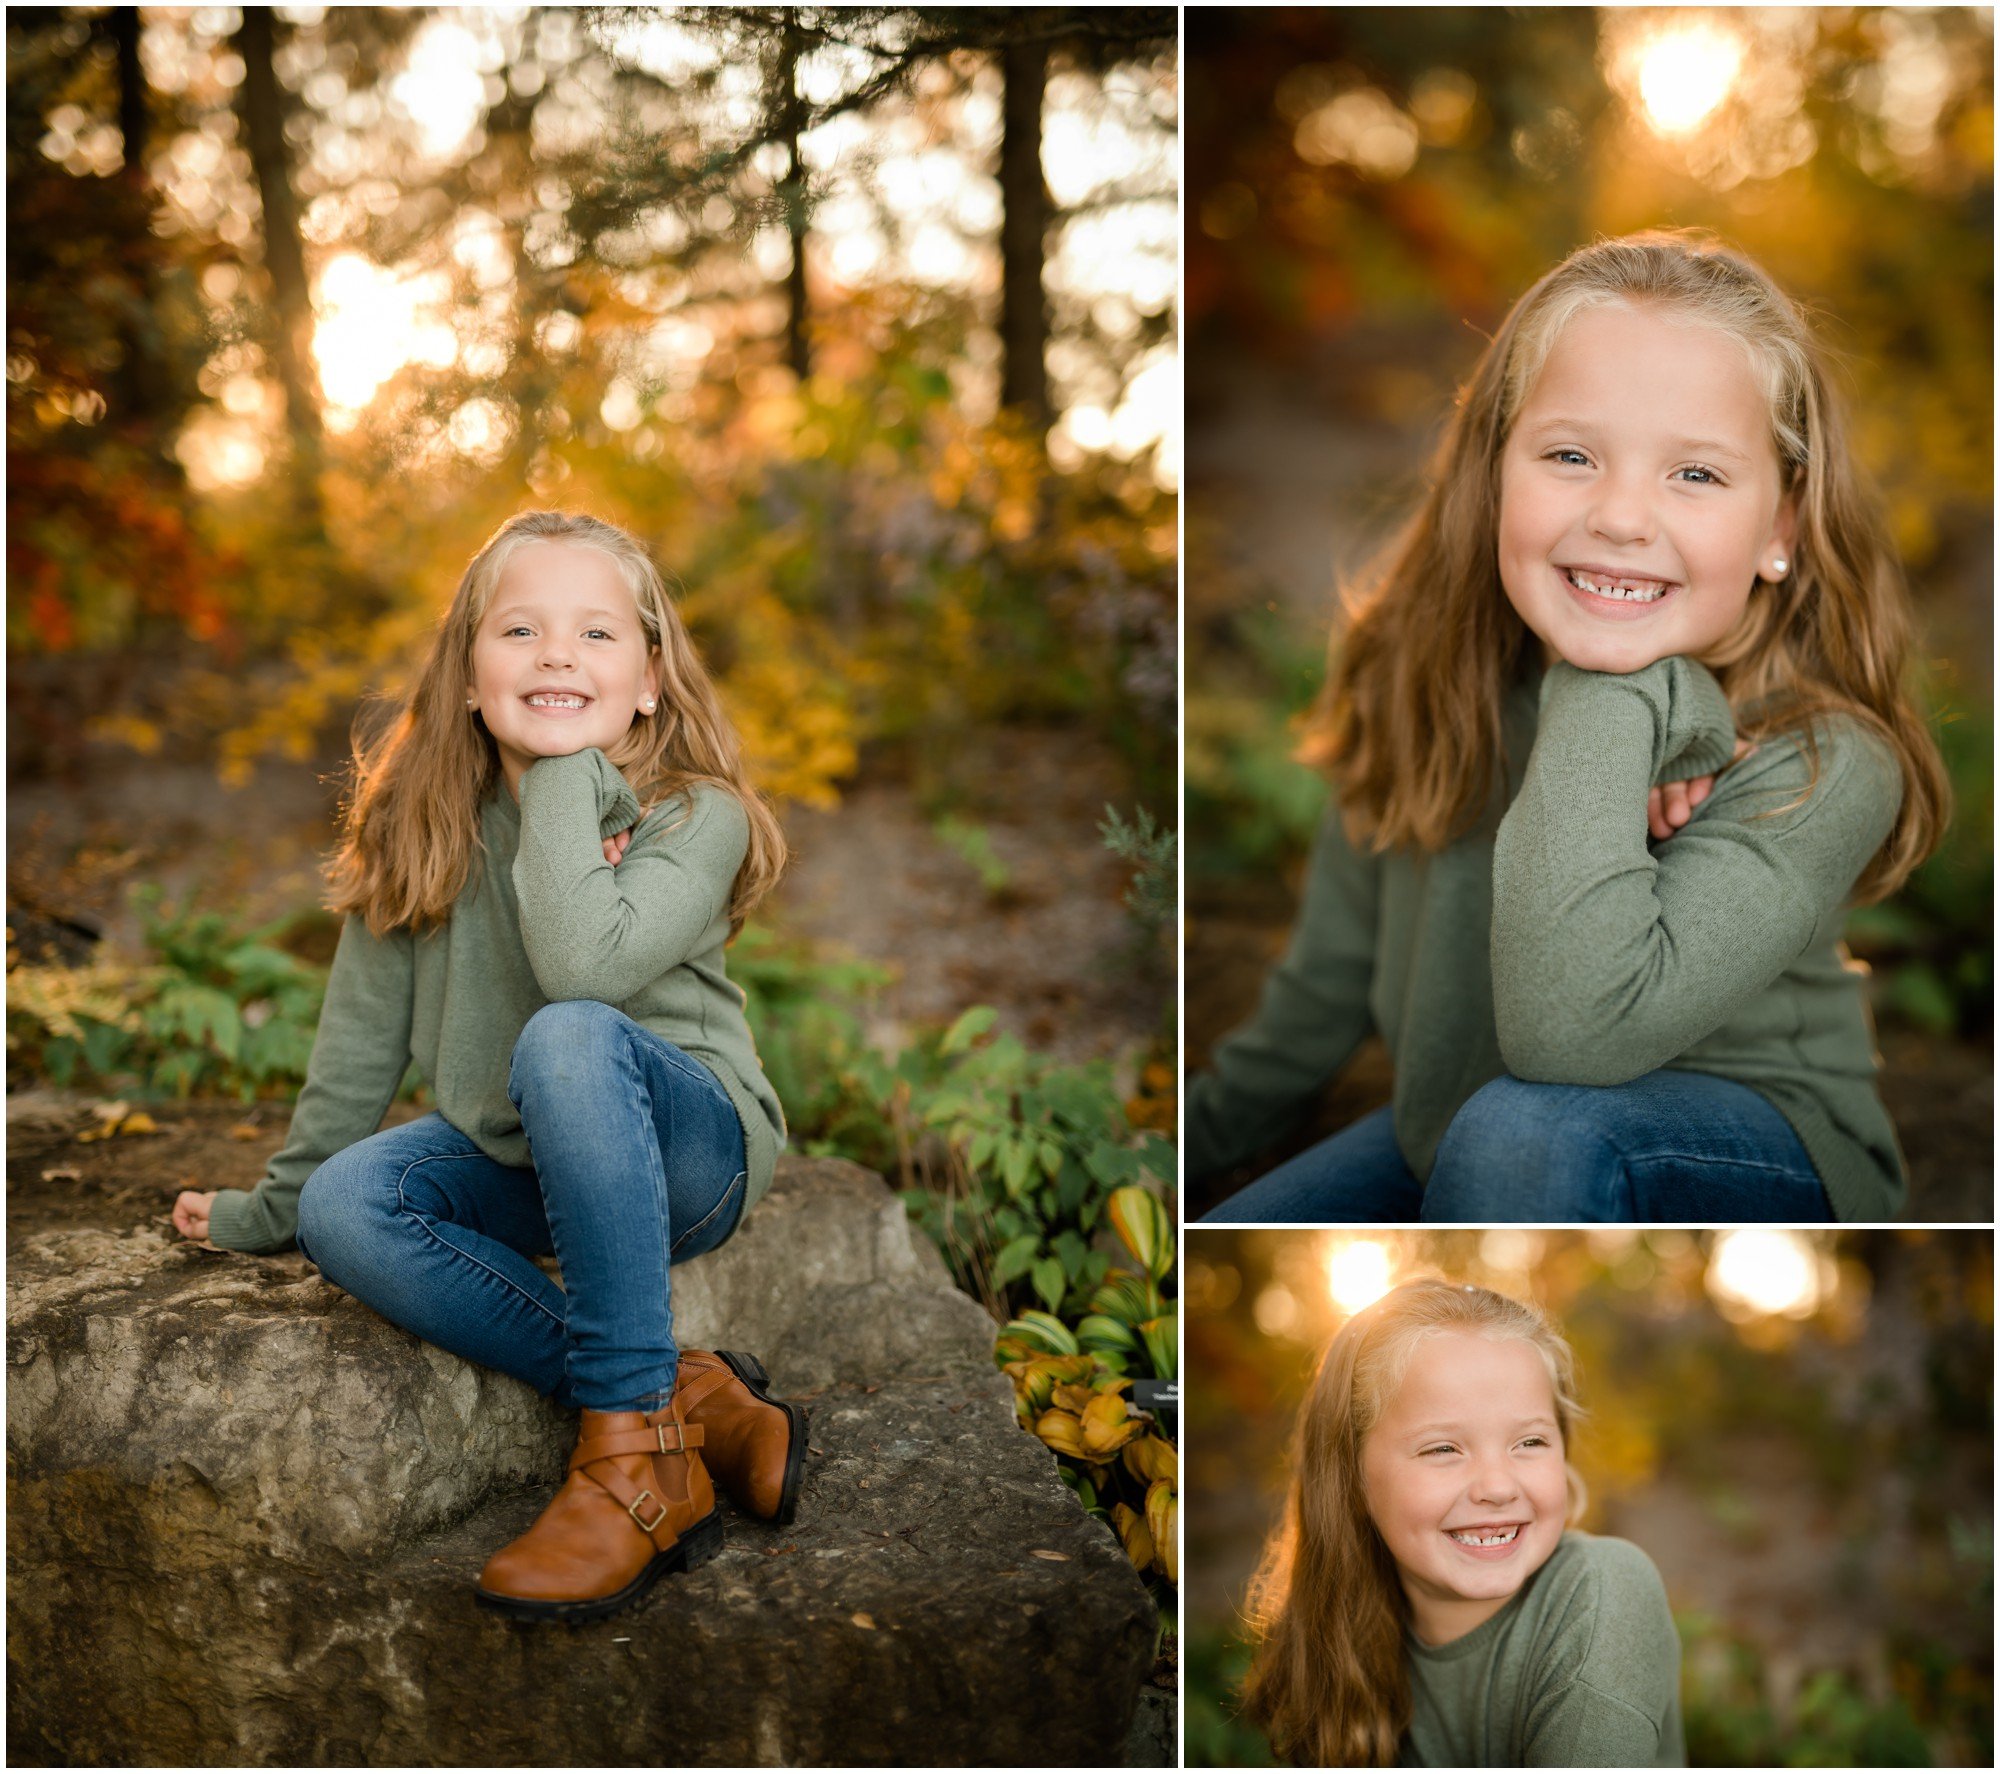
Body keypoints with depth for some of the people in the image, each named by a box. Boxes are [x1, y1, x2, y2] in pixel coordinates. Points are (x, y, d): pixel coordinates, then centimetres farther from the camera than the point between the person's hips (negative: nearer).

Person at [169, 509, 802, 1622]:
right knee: (344, 1209, -24)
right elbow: (365, 1026, 6)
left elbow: (584, 967, -34)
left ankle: (639, 1449, -30)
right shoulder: (426, 822, -2)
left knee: (568, 1036, -36)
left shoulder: (696, 817, -15)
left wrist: (568, 773, -26)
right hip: (519, 1162, 5)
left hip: (688, 1150, -5)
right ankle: (691, 1399, -22)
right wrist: (276, 1203, 12)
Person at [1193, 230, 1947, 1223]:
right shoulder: (1417, 674, -11)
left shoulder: (1825, 766, -26)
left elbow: (1570, 1033, -41)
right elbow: (1334, 973, 5)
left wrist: (1612, 704, -36)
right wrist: (1210, 1127, 16)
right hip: (1448, 1139, 5)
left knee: (1528, 1126, -35)